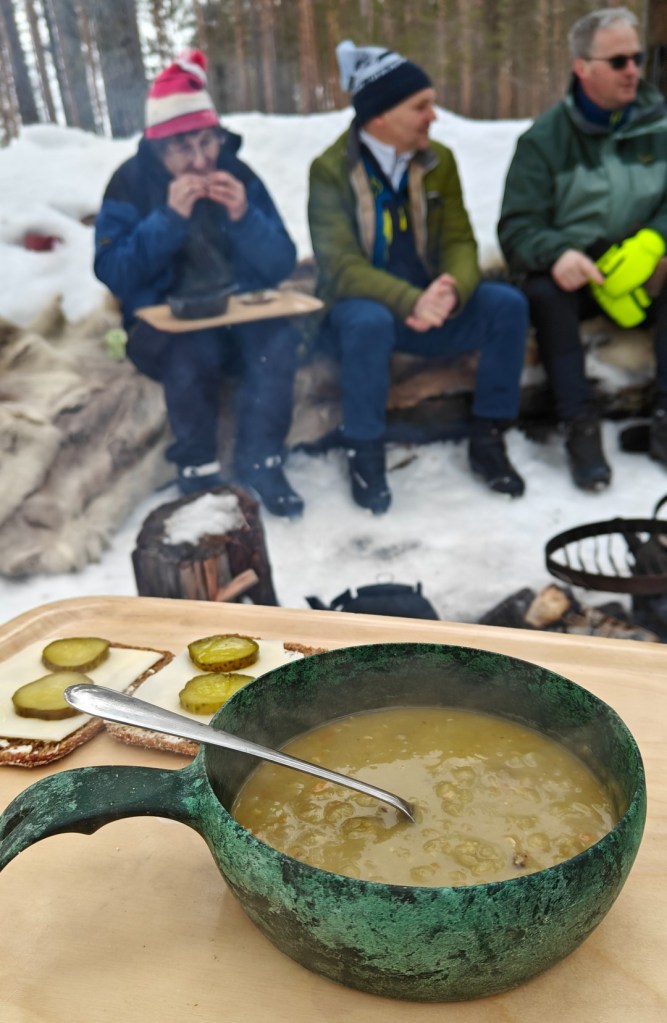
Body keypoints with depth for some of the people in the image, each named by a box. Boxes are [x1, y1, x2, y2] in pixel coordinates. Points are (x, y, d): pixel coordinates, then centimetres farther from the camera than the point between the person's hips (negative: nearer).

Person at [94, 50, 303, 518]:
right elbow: (113, 273, -14)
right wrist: (169, 218, -22)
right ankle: (198, 469, -17)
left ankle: (260, 461, -18)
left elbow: (282, 266, -3)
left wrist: (245, 217, -19)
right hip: (166, 321, -2)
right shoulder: (130, 183, -3)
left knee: (278, 337, -29)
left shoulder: (238, 174, 2)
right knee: (192, 349, -35)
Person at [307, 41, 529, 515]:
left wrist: (452, 290, -28)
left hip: (427, 303, 4)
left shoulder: (439, 161, 2)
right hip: (361, 304, -4)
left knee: (508, 304, -19)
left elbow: (459, 241, -3)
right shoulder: (330, 170, -12)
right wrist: (410, 302, -37)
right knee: (370, 323, -39)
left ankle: (487, 437, -7)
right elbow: (342, 267, -21)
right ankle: (365, 454, -20)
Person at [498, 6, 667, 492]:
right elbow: (518, 227, -11)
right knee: (544, 288, -33)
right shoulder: (545, 138, -2)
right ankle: (580, 426, -28)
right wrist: (557, 252, -32)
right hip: (575, 272, -1)